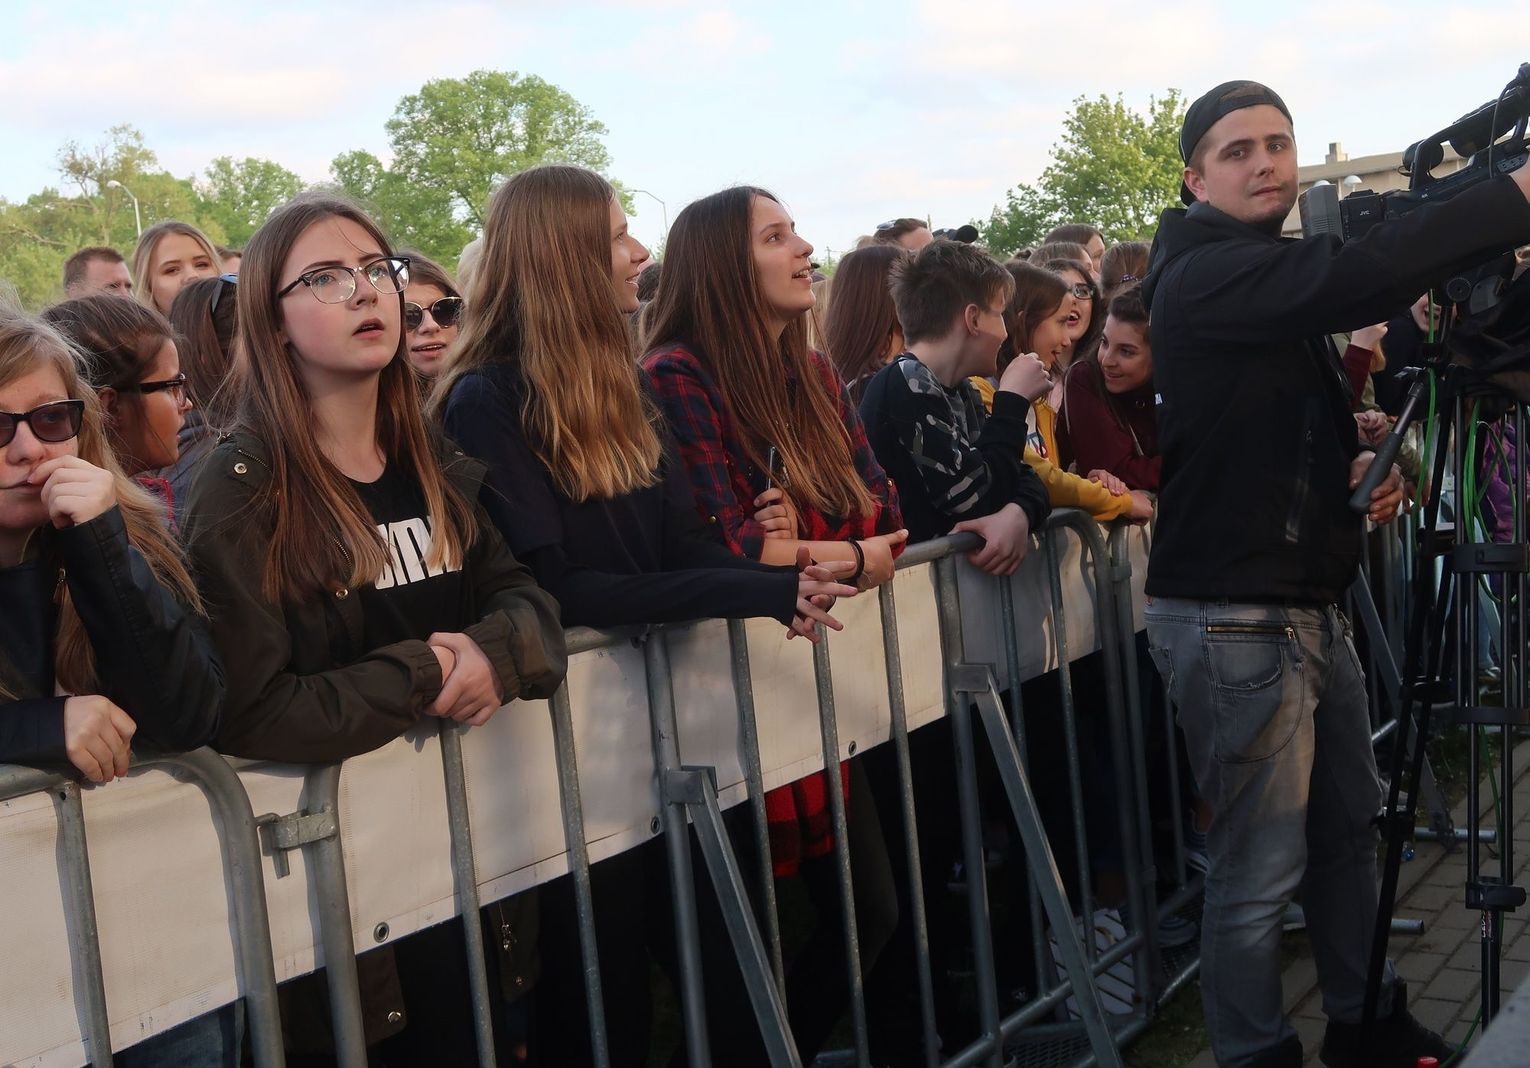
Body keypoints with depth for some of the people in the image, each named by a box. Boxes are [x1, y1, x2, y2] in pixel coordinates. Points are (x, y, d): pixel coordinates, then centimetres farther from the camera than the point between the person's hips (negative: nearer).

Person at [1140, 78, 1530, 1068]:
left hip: (1312, 604, 10)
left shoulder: (1279, 281, 15)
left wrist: (1358, 465, 3)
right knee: (1261, 869, -2)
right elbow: (1360, 276, -32)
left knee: (1349, 829, 19)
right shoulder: (1203, 276, -15)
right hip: (1234, 621, -10)